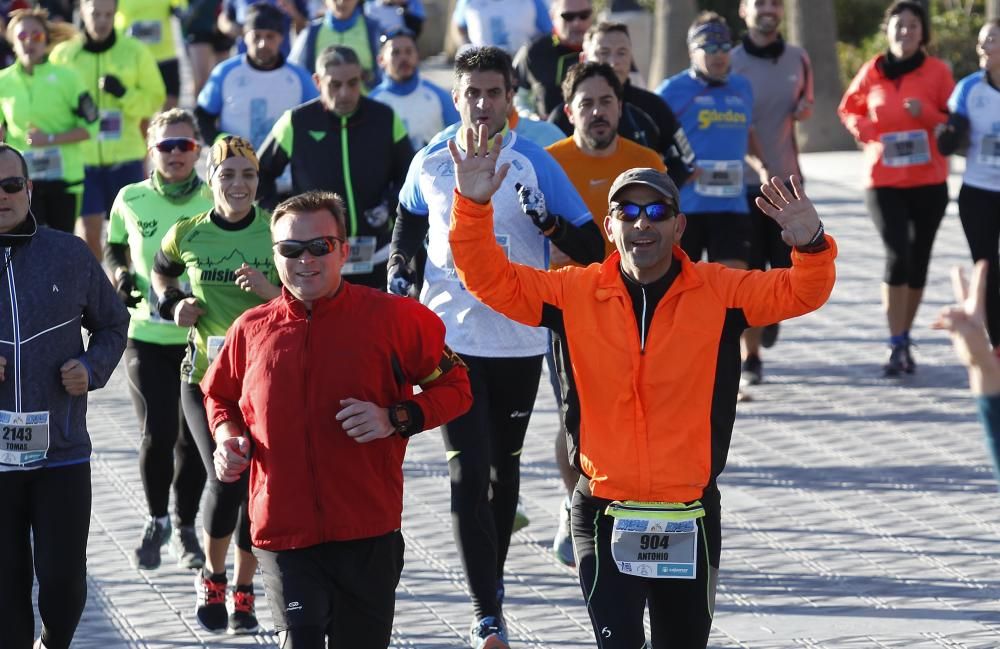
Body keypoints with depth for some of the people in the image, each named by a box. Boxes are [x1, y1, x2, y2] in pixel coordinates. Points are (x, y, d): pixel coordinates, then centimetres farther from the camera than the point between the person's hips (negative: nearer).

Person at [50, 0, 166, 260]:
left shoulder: (135, 51, 1)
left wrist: (124, 94, -16)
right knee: (90, 230, 0)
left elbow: (155, 99, 1)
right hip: (82, 158, 0)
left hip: (126, 157, 0)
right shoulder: (63, 54, 3)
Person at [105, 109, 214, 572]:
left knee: (194, 439, 6)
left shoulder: (214, 203, -4)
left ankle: (185, 528, 26)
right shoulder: (131, 200, 0)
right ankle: (156, 521, 13)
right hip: (147, 337, 0)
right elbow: (113, 248, 17)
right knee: (157, 434, -12)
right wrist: (120, 275, -3)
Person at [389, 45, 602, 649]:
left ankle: (494, 574, 37)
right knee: (469, 473, -10)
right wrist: (400, 272, 8)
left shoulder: (535, 163, -5)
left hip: (520, 342, 0)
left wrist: (547, 221, -22)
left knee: (504, 467, 15)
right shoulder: (431, 163, 1)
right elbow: (409, 221, 23)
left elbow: (591, 248, -5)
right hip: (451, 340, 0)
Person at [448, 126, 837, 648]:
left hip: (690, 514, 2)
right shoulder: (576, 294, -3)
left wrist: (810, 246, -27)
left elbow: (799, 292, -6)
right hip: (606, 513, -2)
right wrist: (474, 207, -18)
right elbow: (492, 279, -3)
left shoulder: (718, 293, -2)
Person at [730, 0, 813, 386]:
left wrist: (803, 109, 0)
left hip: (787, 180, 4)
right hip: (743, 183, -4)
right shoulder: (730, 64, -8)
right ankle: (750, 358, 10)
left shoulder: (798, 60, 6)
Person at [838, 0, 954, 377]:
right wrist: (865, 130, -4)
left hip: (929, 180, 1)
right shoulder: (872, 72, 2)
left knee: (919, 260, 8)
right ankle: (897, 347, -13)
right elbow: (848, 110, 16)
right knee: (897, 255, -15)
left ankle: (904, 341, 23)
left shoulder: (937, 72, -1)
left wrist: (926, 112, -17)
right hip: (884, 180, -1)